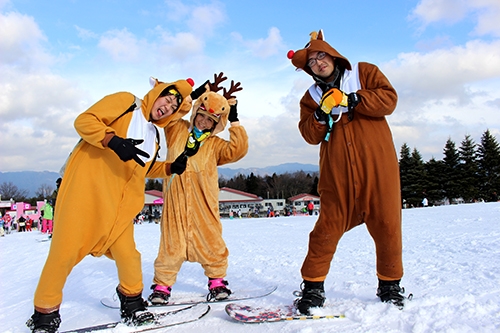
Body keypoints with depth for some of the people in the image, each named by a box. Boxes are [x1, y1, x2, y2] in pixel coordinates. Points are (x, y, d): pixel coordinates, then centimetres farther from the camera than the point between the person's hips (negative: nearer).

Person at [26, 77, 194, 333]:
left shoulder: (154, 135, 19)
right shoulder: (125, 102, 0)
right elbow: (84, 121, -9)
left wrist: (170, 168, 8)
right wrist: (113, 141, -24)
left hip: (118, 203, 6)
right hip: (86, 187, -6)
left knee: (126, 252, 2)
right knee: (66, 249, -2)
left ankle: (132, 303, 25)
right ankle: (45, 312, 18)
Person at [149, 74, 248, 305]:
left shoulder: (215, 144, 10)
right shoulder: (177, 130, 10)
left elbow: (239, 149, -4)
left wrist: (234, 121, -3)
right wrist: (196, 93, 0)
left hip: (203, 201, 1)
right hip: (176, 199, 0)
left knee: (211, 241, 4)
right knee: (172, 242, 3)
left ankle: (217, 281, 21)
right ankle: (162, 285, 17)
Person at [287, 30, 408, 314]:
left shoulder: (365, 73, 10)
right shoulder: (312, 96, 14)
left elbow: (389, 99, -4)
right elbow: (310, 135, 4)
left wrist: (350, 100, -12)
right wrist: (322, 113, -14)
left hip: (378, 165, 0)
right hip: (337, 173, 1)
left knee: (387, 223, 5)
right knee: (329, 225, -1)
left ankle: (390, 283, 26)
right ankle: (313, 285, 12)